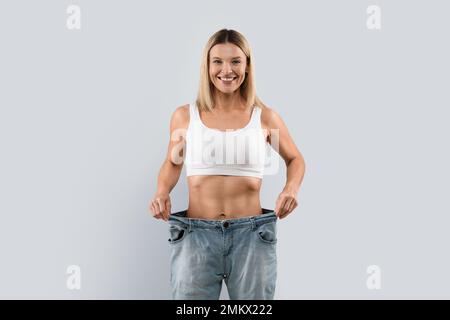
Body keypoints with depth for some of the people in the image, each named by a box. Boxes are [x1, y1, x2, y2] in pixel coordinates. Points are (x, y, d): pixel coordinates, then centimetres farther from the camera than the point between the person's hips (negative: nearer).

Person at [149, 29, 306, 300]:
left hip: (252, 235, 1)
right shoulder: (185, 116, 3)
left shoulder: (265, 117, 2)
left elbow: (295, 159, 17)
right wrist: (162, 193, -2)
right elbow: (172, 163, 18)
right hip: (195, 235, 0)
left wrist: (291, 188, -3)